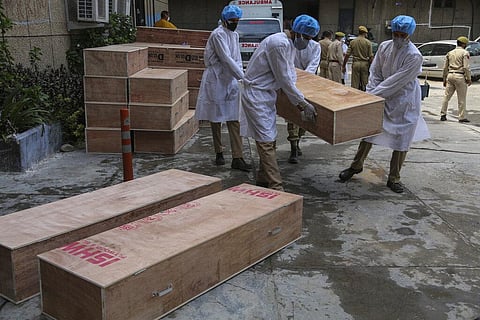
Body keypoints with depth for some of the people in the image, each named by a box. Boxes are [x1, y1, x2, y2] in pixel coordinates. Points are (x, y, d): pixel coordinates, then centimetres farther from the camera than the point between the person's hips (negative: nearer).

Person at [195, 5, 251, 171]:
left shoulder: (234, 34, 12)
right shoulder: (218, 34, -13)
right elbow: (226, 59, -21)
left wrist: (240, 77, 1)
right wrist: (243, 77, -23)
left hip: (230, 81, 7)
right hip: (216, 81, -7)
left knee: (233, 120, 1)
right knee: (216, 119, 7)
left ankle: (237, 158, 0)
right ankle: (219, 153, 22)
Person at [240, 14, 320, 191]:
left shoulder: (290, 45, 10)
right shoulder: (280, 44, -22)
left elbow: (291, 75, 13)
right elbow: (284, 80, -21)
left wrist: (298, 104, 4)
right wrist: (304, 103, -15)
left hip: (267, 93, 10)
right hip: (256, 94, -10)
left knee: (269, 138, 14)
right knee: (266, 141, -9)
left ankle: (263, 179, 26)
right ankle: (276, 187, -7)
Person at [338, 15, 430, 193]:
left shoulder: (414, 56, -20)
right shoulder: (384, 47, -6)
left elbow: (396, 81, -23)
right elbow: (375, 73, -1)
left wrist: (374, 94, -23)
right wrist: (370, 94, -12)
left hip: (404, 102, -4)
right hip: (382, 98, 4)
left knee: (401, 140, 4)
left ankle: (394, 179, 19)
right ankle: (357, 165, 31)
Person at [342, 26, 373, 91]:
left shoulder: (352, 42, 2)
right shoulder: (368, 42, -3)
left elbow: (347, 55, 0)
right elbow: (371, 56, -5)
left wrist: (343, 66, 7)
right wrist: (370, 66, 4)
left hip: (355, 63, 1)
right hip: (365, 63, -1)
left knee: (354, 85, 3)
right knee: (364, 85, 6)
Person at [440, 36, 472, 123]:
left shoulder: (450, 53, 13)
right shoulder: (465, 53, -4)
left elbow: (445, 68, 15)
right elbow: (466, 67, -12)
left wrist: (444, 79, 21)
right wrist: (469, 78, -4)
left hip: (450, 76, 5)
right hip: (460, 76, -5)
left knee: (446, 96, 10)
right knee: (462, 99, 2)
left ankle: (443, 115, 10)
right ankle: (462, 117, 5)